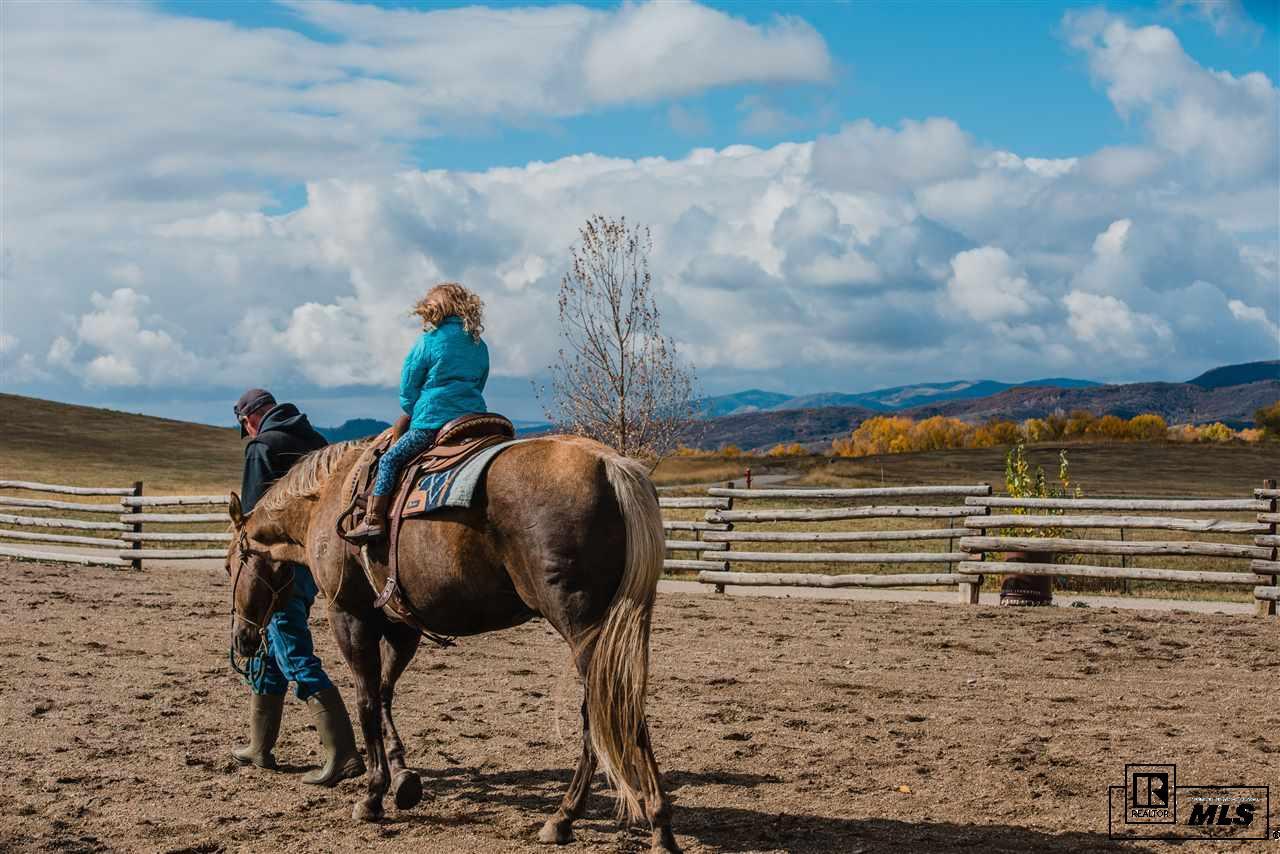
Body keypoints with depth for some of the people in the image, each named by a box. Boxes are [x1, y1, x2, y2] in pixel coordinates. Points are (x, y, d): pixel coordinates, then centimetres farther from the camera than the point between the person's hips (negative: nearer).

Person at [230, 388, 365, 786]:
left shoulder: (262, 447, -10)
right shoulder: (317, 440, 14)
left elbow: (252, 514, -14)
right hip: (318, 558, 9)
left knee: (297, 660, -10)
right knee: (271, 649, 21)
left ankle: (342, 755, -18)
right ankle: (259, 746, 29)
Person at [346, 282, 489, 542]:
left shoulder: (429, 341, -4)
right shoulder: (480, 346, 11)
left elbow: (407, 390, 0)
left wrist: (415, 413, 18)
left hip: (431, 421, -5)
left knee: (389, 460, 5)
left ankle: (374, 519, -4)